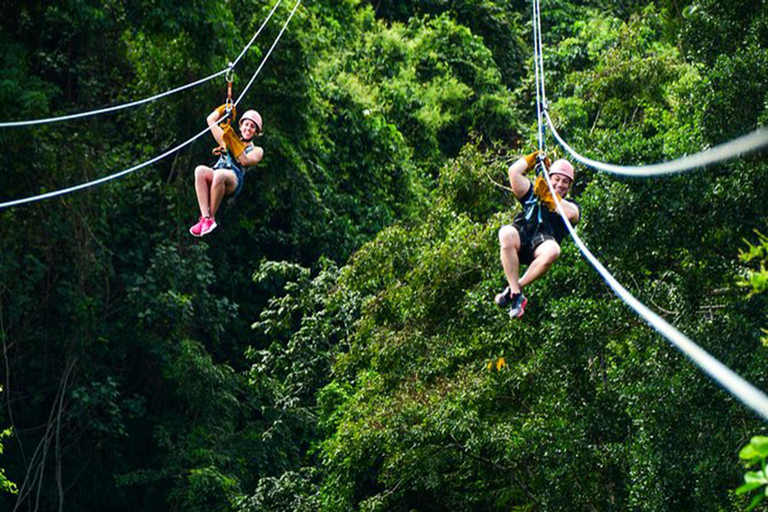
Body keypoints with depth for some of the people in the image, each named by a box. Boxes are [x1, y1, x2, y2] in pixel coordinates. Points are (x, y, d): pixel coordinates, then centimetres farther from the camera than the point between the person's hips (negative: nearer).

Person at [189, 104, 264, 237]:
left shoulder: (256, 151, 21)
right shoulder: (226, 140, 32)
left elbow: (245, 161, -2)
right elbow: (211, 119, 34)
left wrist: (233, 140, -7)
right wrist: (226, 108, 29)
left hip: (234, 181, -4)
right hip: (215, 178, 4)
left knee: (219, 175, -40)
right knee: (200, 170, -34)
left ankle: (211, 217, -29)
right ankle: (205, 218, -42)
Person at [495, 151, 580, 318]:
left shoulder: (570, 205, 24)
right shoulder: (533, 193, 29)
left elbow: (571, 214, -3)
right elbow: (514, 171, 17)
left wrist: (548, 196, -1)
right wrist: (535, 158, 28)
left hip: (541, 244, -1)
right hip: (521, 238, 1)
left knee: (553, 250, -39)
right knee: (506, 233, -36)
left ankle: (515, 288, -19)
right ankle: (517, 295, -29)